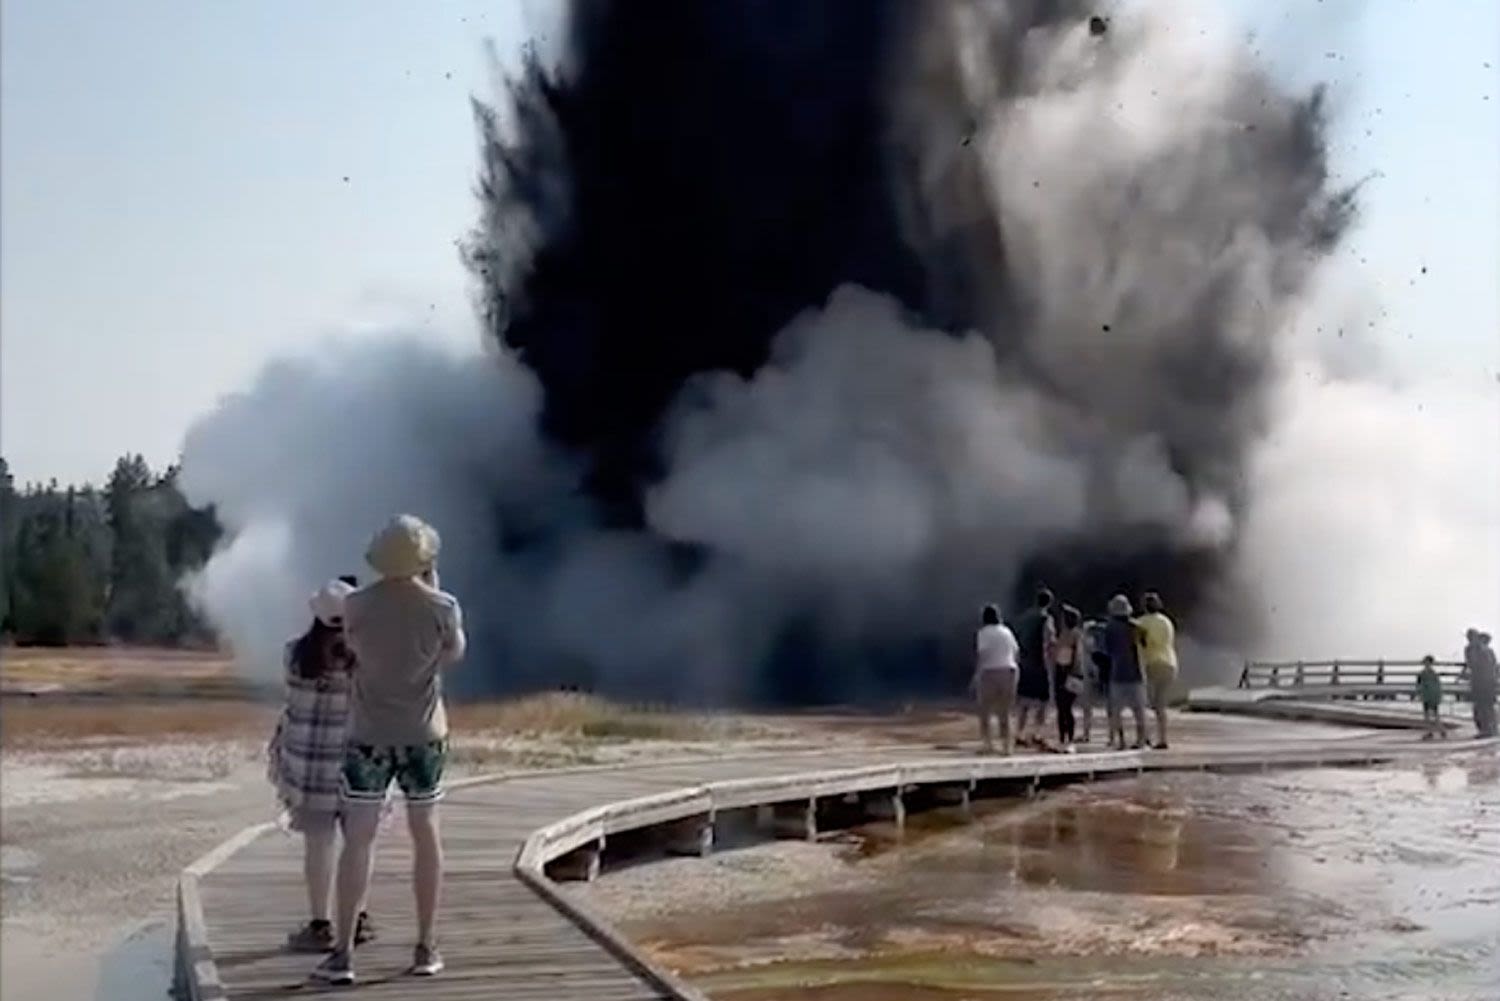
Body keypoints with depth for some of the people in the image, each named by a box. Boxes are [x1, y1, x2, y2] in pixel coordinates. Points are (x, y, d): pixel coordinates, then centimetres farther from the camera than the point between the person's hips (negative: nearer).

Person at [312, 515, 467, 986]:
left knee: (358, 838, 4)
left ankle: (343, 952, 2)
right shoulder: (442, 607, -13)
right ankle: (426, 947, 16)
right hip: (424, 734, 1)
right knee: (425, 833, 12)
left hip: (369, 734, 0)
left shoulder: (357, 605, -12)